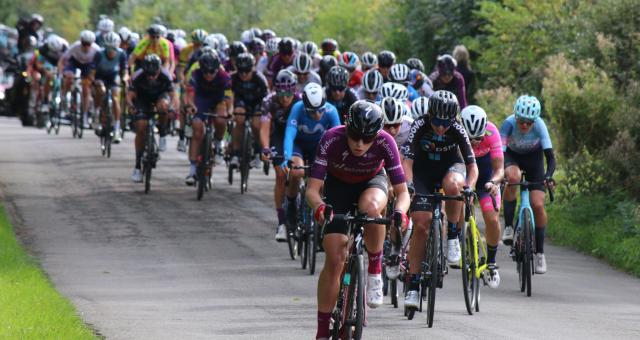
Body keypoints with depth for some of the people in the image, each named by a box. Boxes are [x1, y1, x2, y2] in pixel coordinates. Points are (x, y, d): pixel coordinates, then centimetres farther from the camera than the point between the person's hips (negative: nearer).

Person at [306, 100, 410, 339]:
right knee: (334, 260, -11)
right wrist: (319, 207, -55)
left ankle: (375, 269, -15)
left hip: (372, 183, 0)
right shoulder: (332, 140, -32)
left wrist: (400, 212, -50)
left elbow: (402, 191, -28)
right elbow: (312, 188, -33)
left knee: (371, 206, -39)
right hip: (338, 187, 0)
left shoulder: (384, 143, -30)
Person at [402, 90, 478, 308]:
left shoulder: (457, 130, -23)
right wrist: (408, 185, -46)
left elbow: (472, 165, -23)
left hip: (451, 166, 0)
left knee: (452, 185, -38)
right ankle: (413, 285, -6)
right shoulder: (419, 126, -24)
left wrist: (469, 187, -42)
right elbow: (407, 161, -29)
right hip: (423, 172, 0)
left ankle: (453, 237, -16)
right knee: (421, 224, -12)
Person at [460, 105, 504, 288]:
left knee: (493, 219, -10)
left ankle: (491, 263, 10)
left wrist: (493, 182, -50)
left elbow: (499, 169, -29)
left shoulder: (491, 132, -31)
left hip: (485, 171, 0)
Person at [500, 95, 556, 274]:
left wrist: (548, 176, -51)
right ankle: (508, 227, -22)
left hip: (534, 158, 0)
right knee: (512, 177, -36)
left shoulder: (539, 125, -31)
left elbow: (550, 156, -34)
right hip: (512, 156, 0)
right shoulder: (509, 123, -32)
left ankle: (540, 253, 3)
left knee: (538, 205, -11)